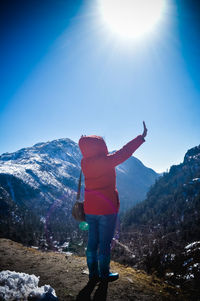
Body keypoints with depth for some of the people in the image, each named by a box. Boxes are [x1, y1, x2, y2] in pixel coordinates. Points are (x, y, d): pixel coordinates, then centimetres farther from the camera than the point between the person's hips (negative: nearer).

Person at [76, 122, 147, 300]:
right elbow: (124, 153, -13)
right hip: (107, 209, -6)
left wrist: (86, 142, 40)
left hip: (90, 209, 7)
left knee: (92, 242, 16)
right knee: (105, 243, 7)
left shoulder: (84, 163, 1)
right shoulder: (106, 161, -18)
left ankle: (93, 274, 28)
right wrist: (142, 137, -5)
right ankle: (104, 275, 21)